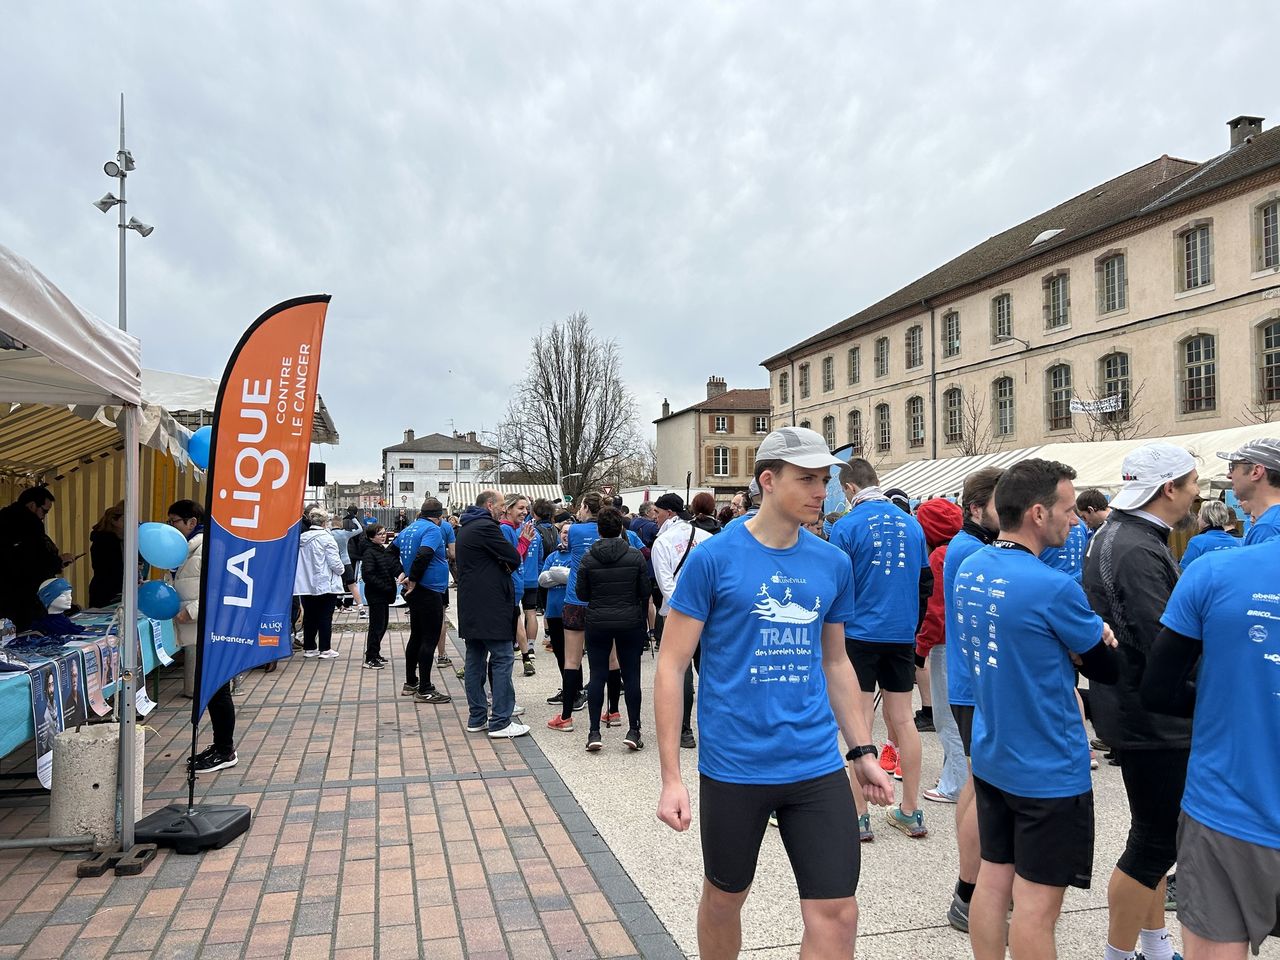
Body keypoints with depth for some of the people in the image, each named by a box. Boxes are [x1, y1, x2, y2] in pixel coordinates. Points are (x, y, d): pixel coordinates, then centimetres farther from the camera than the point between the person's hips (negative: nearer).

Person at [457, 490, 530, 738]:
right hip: (490, 606, -10)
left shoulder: (465, 529, 18)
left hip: (470, 606, 10)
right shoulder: (486, 527, -14)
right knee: (502, 659, -6)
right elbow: (514, 559, -14)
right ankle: (500, 722, -5)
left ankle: (476, 717, 17)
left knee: (474, 660, 11)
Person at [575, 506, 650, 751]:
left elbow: (581, 594, -1)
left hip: (598, 623, 0)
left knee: (597, 676, 6)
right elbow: (645, 592, -2)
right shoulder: (635, 555, -5)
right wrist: (641, 617, 14)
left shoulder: (588, 558, -6)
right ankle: (633, 730, 9)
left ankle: (594, 732, 6)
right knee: (631, 675, 7)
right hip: (630, 622, 0)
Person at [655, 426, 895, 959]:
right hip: (733, 767, -3)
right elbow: (671, 667, -9)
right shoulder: (713, 558, -11)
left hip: (818, 767, 3)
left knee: (837, 914, 3)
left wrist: (862, 751, 12)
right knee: (725, 897, 17)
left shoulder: (833, 564, 3)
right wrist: (671, 778, -11)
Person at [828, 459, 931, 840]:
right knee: (903, 719, 12)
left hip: (860, 634, -5)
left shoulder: (846, 526, -9)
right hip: (903, 636, 5)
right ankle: (911, 812, 20)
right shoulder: (911, 523, 6)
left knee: (860, 722, 1)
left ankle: (859, 815, 7)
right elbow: (926, 583, 12)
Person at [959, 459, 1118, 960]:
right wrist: (1101, 637, 10)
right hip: (1049, 768, -7)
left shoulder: (968, 571, 1)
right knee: (1037, 901, 5)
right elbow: (1108, 669, -10)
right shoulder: (1053, 587, -23)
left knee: (993, 878, 17)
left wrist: (1086, 635, -2)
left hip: (991, 757, 7)